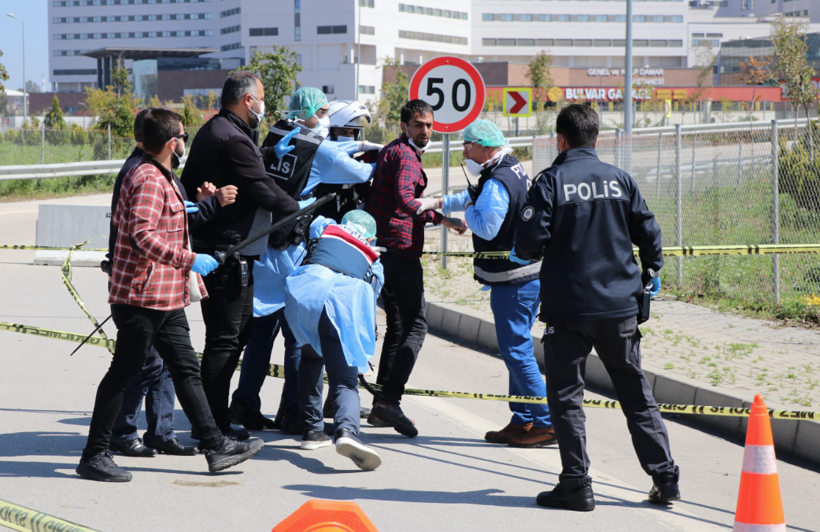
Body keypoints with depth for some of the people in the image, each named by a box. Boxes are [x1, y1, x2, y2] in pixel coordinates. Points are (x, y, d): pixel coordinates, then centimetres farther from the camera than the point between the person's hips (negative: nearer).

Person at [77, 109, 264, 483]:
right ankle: (94, 456, 1)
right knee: (124, 372, -5)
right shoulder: (149, 180, -17)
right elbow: (142, 236, -27)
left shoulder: (160, 178, 17)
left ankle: (215, 445, 15)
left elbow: (121, 220, 28)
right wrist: (190, 260, -26)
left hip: (167, 298, 11)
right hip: (142, 296, -11)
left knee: (186, 368, 11)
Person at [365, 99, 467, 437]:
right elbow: (405, 199, -26)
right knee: (416, 325, -10)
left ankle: (382, 407, 14)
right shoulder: (405, 155, -10)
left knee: (397, 326, 15)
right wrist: (440, 219, -29)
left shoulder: (389, 152, 22)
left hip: (383, 250, 10)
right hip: (401, 248, -10)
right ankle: (389, 399, -20)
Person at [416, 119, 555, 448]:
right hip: (530, 274, 10)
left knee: (516, 350, -7)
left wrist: (468, 211, -3)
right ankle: (523, 421, 19)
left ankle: (546, 423, -7)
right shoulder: (512, 169, 14)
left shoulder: (497, 183, -19)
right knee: (517, 348, 15)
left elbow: (486, 227, -21)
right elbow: (476, 197, 26)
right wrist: (440, 203, 18)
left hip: (512, 281, -10)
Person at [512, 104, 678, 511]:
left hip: (568, 307, -4)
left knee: (565, 396, 5)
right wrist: (651, 272, 24)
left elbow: (531, 241, -13)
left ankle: (576, 485, 1)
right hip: (619, 306, 4)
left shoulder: (551, 182, -7)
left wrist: (519, 254, 11)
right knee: (636, 393, 12)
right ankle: (665, 477, 12)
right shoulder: (620, 179, 3)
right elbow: (648, 231, 6)